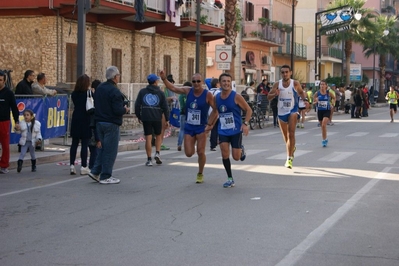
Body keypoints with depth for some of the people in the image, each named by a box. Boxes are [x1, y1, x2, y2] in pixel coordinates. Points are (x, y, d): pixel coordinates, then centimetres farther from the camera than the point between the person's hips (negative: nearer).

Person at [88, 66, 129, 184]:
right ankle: (105, 176, 4)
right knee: (110, 150, 0)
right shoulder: (114, 91, -18)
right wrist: (125, 109, -1)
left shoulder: (99, 88, 8)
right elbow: (118, 110, -23)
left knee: (102, 147, 19)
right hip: (111, 124, -8)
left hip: (99, 121, 8)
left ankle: (95, 171, 15)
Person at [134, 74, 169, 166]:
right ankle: (157, 153, 0)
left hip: (146, 118, 0)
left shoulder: (142, 92, 6)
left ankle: (149, 159, 0)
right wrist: (167, 119, 7)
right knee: (158, 136, 18)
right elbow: (165, 107, 1)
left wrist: (138, 116, 16)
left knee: (148, 138, 1)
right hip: (157, 118, 0)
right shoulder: (160, 93, 3)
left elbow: (137, 105, 5)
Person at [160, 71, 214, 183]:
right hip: (189, 127, 3)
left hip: (201, 127, -3)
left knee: (200, 152, -2)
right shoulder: (188, 91, -1)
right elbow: (173, 88, 5)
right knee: (189, 153, -1)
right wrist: (164, 79, -9)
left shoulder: (207, 94, -12)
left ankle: (200, 174, 19)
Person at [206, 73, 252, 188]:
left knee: (236, 157, -2)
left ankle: (241, 149, 35)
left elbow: (248, 110, -8)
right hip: (223, 131, 3)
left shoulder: (236, 97, -13)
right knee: (225, 155, -8)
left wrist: (245, 124, -19)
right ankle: (230, 179, 5)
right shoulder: (216, 98, 1)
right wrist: (210, 125, 19)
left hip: (236, 131, -3)